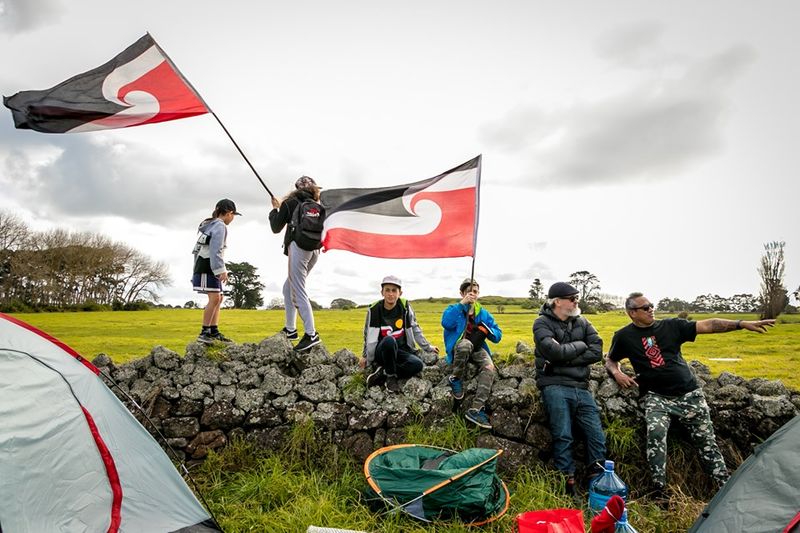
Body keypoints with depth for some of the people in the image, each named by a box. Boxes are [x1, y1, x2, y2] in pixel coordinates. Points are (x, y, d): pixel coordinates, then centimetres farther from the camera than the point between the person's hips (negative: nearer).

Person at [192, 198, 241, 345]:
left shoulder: (211, 225, 20)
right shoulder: (220, 226, -10)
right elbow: (216, 250, -20)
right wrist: (221, 270, -24)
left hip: (210, 267, 11)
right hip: (208, 267, -11)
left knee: (218, 298, 11)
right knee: (214, 298, -16)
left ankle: (214, 332, 12)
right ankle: (204, 333, -14)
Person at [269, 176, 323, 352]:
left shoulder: (290, 202, 5)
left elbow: (276, 228, 8)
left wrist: (275, 209, 25)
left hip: (298, 247, -7)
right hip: (314, 250, 7)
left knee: (298, 292, -10)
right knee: (288, 288, 19)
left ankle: (311, 334, -20)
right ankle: (290, 329, 21)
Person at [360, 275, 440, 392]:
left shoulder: (405, 306, -6)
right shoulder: (374, 310, -9)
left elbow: (415, 329, 8)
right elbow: (368, 336, 5)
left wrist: (427, 347, 12)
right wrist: (366, 356, 9)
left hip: (401, 350, 3)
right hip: (382, 351, -3)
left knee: (417, 365, -27)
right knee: (389, 340, -37)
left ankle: (382, 374, -13)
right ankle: (390, 376, -17)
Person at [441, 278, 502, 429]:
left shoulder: (484, 313, 15)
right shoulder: (454, 308, 5)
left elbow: (498, 335, 10)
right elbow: (446, 323, -19)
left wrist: (486, 329, -12)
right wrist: (462, 303, -19)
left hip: (477, 349, 3)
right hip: (458, 348, -3)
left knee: (489, 367, -29)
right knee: (465, 343, -40)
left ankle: (476, 409, -29)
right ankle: (455, 378, -15)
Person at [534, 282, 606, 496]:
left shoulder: (582, 322, 14)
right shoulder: (542, 323, -1)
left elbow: (597, 352, 1)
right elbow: (554, 351, -18)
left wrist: (567, 359, -9)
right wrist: (580, 345, -2)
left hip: (581, 387, 5)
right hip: (555, 385, -5)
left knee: (597, 435, -1)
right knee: (563, 436, -12)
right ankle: (568, 484, -4)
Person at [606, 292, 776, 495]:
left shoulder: (671, 326, 1)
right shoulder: (624, 337, 0)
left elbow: (707, 325, -4)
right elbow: (610, 360, 14)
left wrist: (742, 324, -12)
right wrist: (617, 374, -8)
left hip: (689, 393, 2)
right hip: (656, 396, -2)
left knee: (706, 439, 6)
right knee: (655, 434, -24)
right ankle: (659, 491, -17)